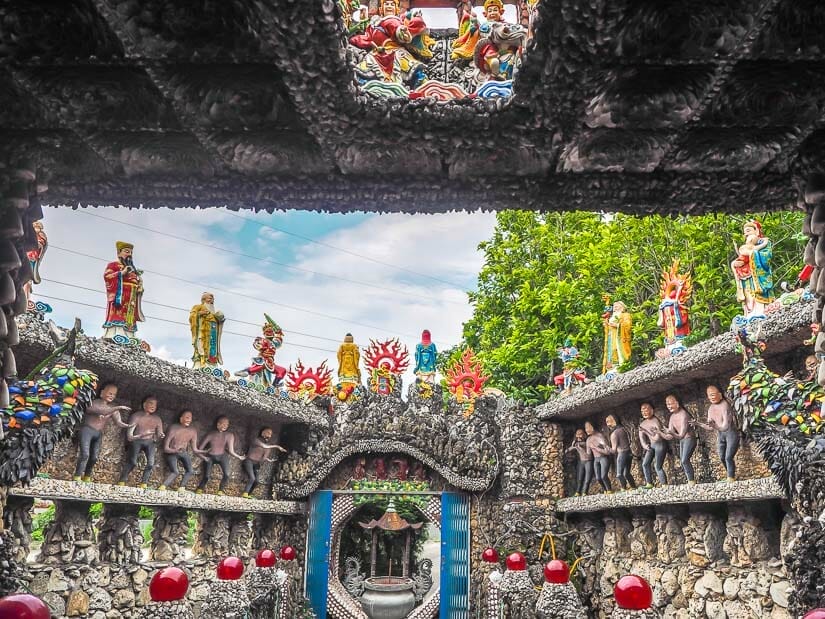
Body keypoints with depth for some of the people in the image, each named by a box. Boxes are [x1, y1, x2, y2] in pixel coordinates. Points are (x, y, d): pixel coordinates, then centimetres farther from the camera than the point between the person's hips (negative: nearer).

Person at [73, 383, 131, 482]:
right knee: (85, 454, -18)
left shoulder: (113, 409, 10)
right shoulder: (94, 403, -6)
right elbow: (102, 411, -25)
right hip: (87, 430, -6)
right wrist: (118, 408, -33)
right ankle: (77, 478, -15)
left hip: (99, 434, 6)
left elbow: (119, 422, -3)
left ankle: (87, 478, 20)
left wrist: (129, 426, -23)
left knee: (94, 457, 6)